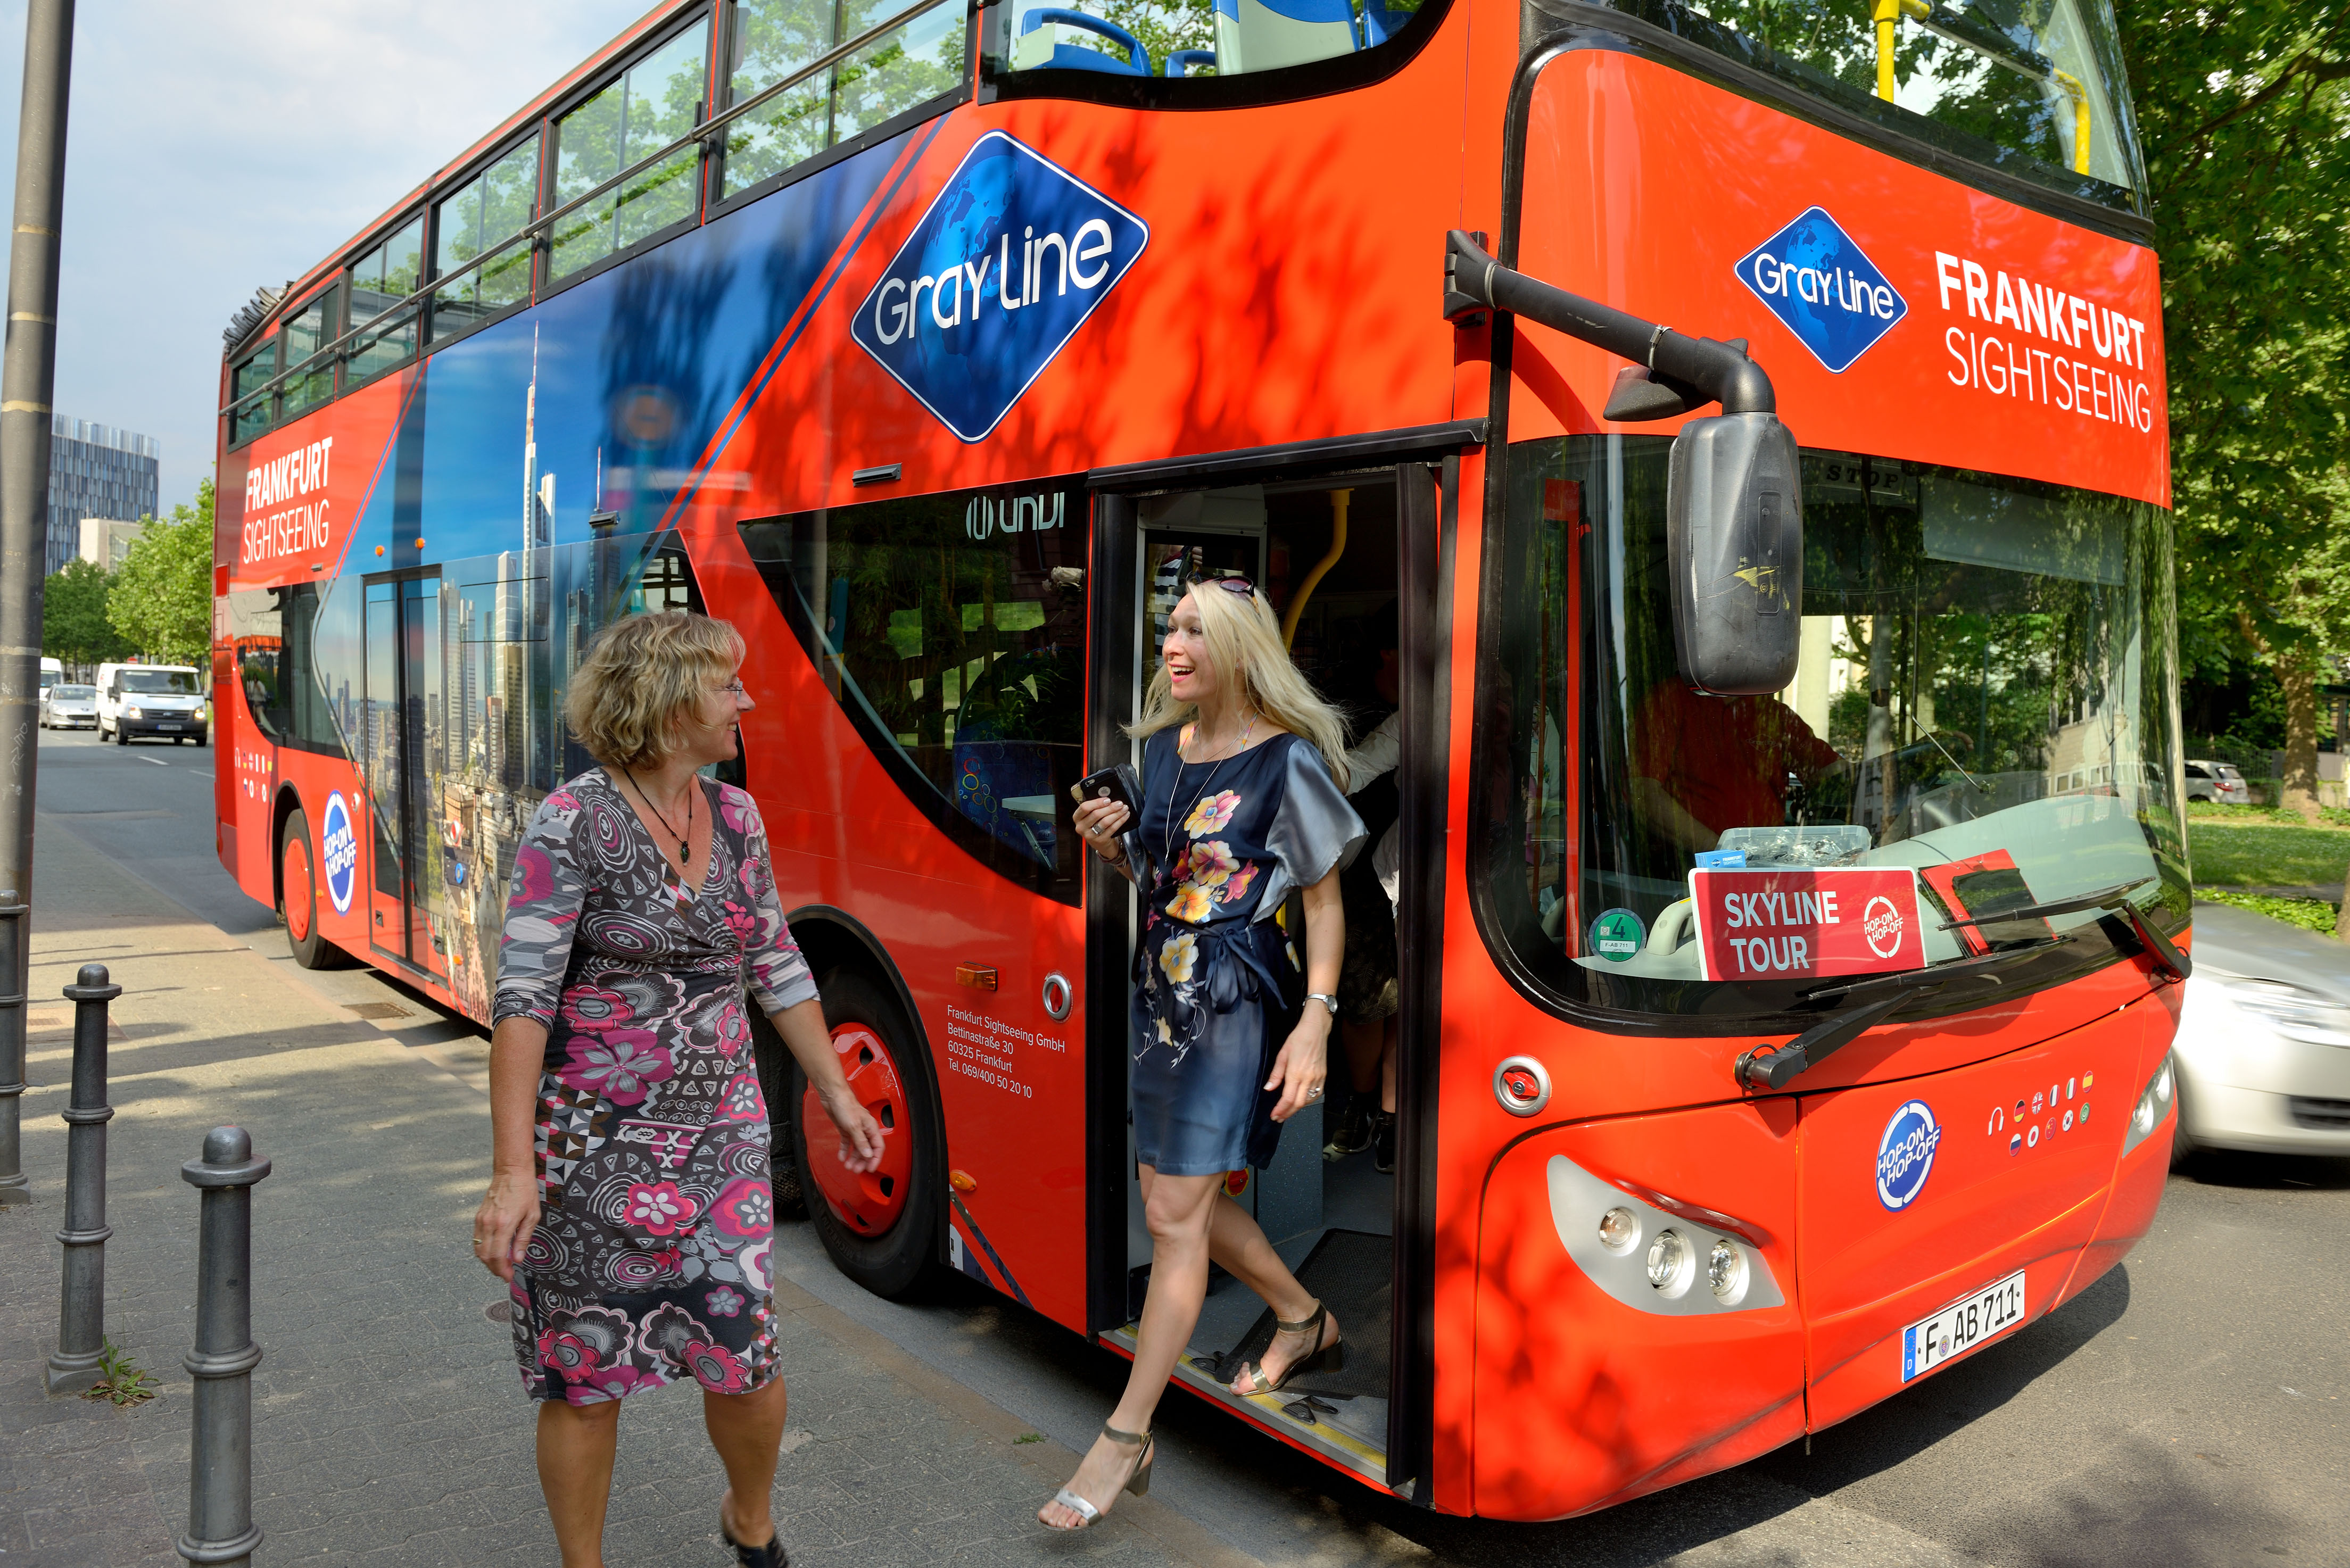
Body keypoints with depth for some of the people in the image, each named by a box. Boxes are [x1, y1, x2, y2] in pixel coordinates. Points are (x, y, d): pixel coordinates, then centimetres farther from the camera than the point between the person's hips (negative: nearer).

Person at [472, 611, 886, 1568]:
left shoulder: (735, 817, 4)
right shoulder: (574, 824, -13)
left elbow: (777, 967, 13)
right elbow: (522, 999, -16)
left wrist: (836, 1094, 16)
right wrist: (513, 1172, -21)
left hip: (721, 1133, 5)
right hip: (594, 1146, -4)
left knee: (745, 1365, 6)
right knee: (586, 1381, 9)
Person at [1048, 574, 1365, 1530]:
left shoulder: (1288, 761, -11)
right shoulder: (1160, 746, 9)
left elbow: (1325, 901, -9)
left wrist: (1315, 1022, -16)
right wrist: (1108, 848, -3)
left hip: (1241, 1002, -8)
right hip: (1164, 992, 8)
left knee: (1176, 1214, -5)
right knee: (1177, 1191, 16)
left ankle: (1126, 1441, 6)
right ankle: (1305, 1322, 40)